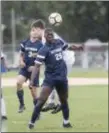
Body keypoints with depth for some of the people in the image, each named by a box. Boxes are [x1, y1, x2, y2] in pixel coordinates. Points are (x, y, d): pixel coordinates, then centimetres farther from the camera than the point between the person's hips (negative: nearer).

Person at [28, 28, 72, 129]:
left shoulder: (59, 42, 2)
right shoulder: (44, 50, -14)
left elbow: (67, 47, 27)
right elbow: (37, 66, -19)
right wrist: (32, 80, -28)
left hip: (62, 77, 5)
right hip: (50, 78, -5)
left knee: (64, 100, 15)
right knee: (41, 100, -14)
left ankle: (66, 122, 30)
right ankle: (32, 122, -11)